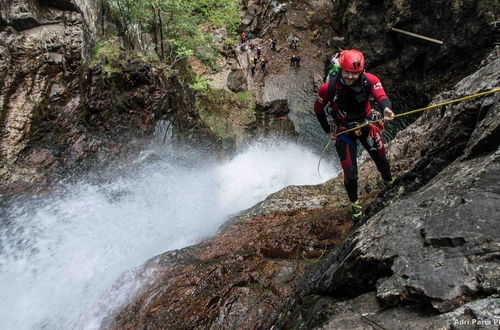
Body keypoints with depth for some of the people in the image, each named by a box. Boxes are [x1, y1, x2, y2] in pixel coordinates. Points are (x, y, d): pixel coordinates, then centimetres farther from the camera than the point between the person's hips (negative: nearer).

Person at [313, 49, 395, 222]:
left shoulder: (370, 80, -20)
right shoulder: (328, 88, -24)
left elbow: (381, 97, -36)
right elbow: (318, 109, -7)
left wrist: (387, 109, -60)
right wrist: (328, 131, -3)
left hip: (367, 126, 2)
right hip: (344, 131, -2)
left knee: (381, 159, 17)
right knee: (350, 172, -3)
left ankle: (390, 184, 50)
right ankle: (355, 203, 25)